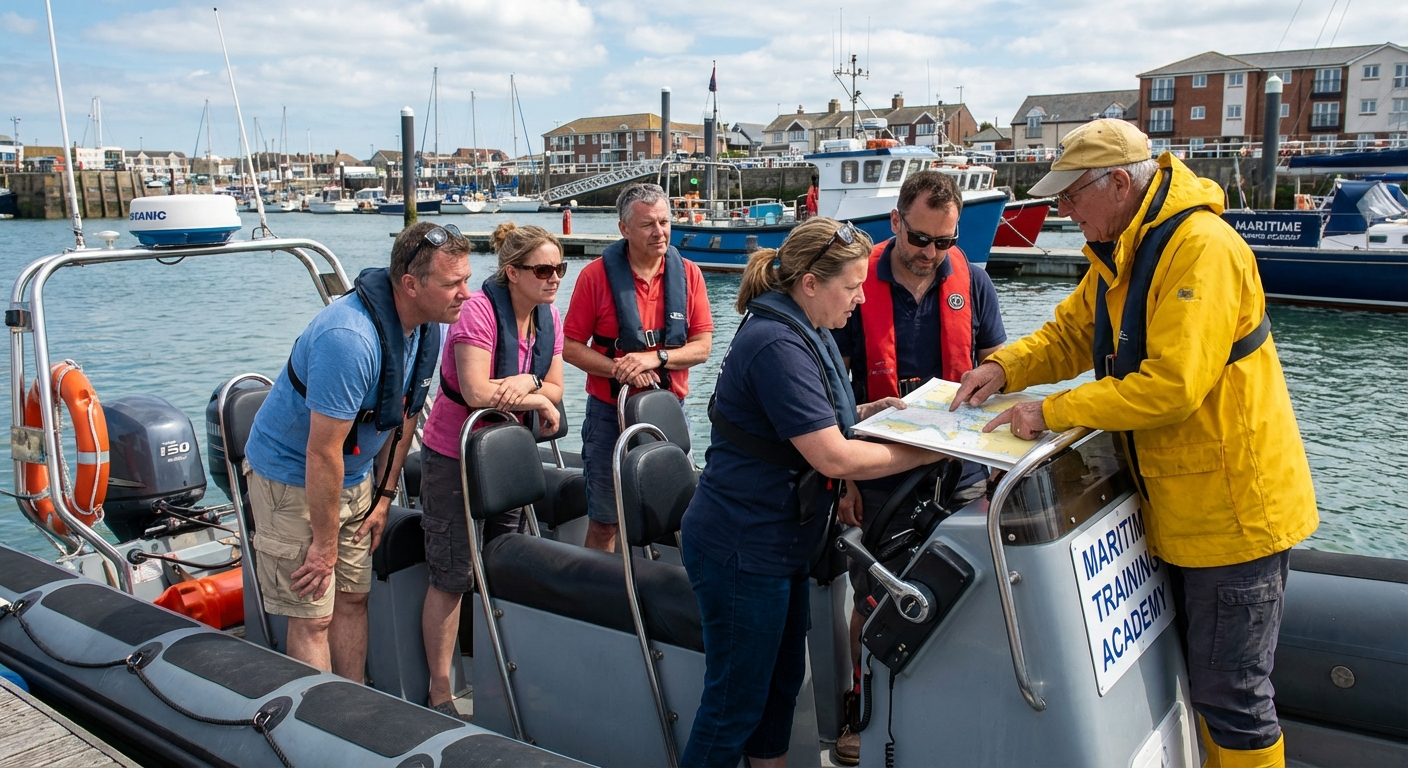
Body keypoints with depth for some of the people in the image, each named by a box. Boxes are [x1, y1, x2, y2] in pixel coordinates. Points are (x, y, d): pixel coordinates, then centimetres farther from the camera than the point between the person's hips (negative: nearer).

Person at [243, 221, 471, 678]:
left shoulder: (427, 328, -7)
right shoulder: (350, 339, -34)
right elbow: (323, 453, -29)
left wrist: (384, 496, 8)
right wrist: (325, 545, -20)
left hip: (353, 477, 8)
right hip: (292, 475, -8)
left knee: (353, 598, 12)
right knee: (313, 616, -3)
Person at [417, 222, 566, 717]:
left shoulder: (549, 318, 1)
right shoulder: (480, 310, -22)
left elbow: (554, 388, -1)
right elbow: (477, 391, -32)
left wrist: (525, 383, -23)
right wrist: (538, 399, -19)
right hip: (452, 458, -7)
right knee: (451, 577, 0)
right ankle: (440, 692, 13)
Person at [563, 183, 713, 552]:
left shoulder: (688, 274, 1)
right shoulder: (596, 275, -6)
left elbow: (702, 346, -1)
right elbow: (571, 347, -5)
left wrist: (655, 358, -17)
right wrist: (620, 369, -18)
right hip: (610, 413, -2)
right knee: (604, 521, 7)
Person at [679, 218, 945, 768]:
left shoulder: (805, 334, 9)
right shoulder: (777, 345, -24)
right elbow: (834, 458, -26)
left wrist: (867, 412, 6)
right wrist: (929, 451, -19)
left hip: (778, 544, 10)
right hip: (741, 552, -10)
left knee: (782, 683, 22)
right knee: (735, 706, 4)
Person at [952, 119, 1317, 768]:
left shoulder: (1203, 249, -23)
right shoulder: (1115, 255, 8)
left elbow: (1172, 385, -29)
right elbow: (1070, 335, 15)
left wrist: (1053, 411, -24)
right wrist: (1004, 368, -4)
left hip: (1234, 508, -9)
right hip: (1180, 508, 9)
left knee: (1230, 694, 2)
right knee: (1201, 678, 21)